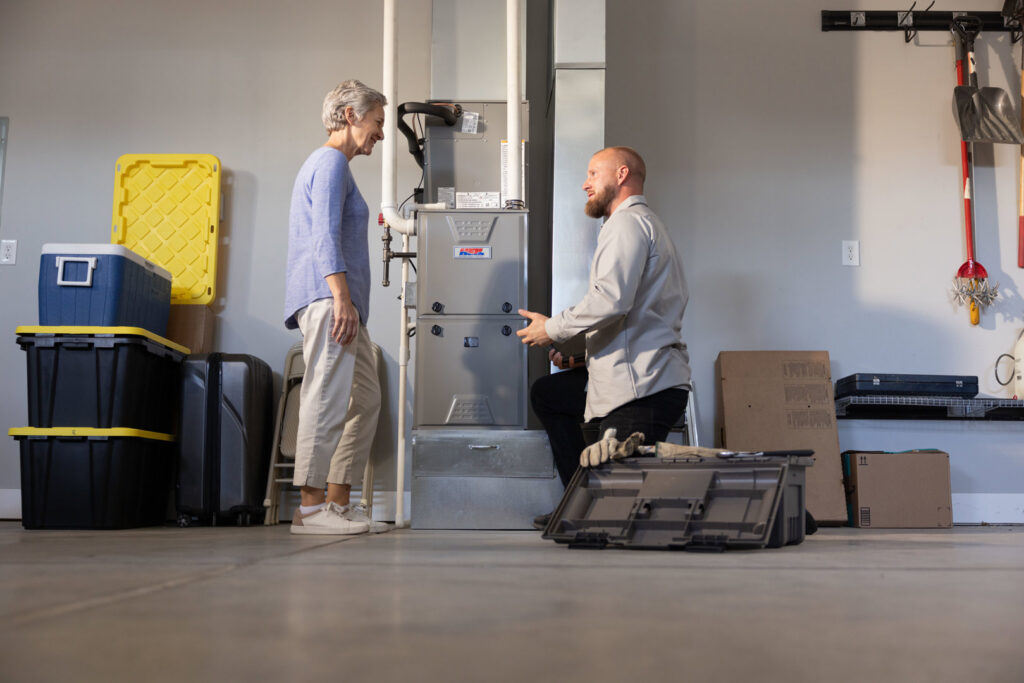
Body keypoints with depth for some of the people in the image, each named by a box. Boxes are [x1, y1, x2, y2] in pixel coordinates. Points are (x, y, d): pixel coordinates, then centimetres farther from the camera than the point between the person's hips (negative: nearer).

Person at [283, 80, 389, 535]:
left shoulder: (333, 164, 27)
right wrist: (341, 298, -23)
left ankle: (338, 502, 9)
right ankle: (311, 507, -13)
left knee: (365, 398, 9)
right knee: (328, 397, -13)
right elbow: (325, 237, -16)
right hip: (326, 297, -11)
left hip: (338, 304, 11)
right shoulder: (330, 162, -4)